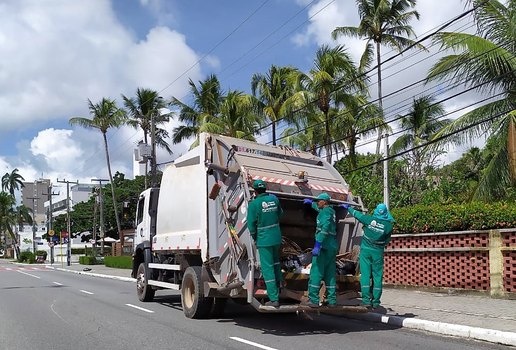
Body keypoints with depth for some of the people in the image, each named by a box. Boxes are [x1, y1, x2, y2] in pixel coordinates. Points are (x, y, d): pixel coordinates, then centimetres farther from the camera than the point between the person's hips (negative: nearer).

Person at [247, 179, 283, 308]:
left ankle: (274, 299, 1)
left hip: (264, 240, -5)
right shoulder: (274, 199, 1)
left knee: (267, 268, 0)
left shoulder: (254, 204, -15)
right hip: (277, 237, 5)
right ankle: (279, 280, 46)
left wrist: (255, 237, 4)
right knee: (275, 259, 32)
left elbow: (251, 224, -12)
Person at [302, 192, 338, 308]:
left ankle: (313, 300, -8)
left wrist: (317, 245, -29)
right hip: (333, 247, 9)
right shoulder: (331, 211, 17)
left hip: (324, 246, -9)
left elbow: (324, 228, -24)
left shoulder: (325, 212, -10)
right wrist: (311, 203, 52)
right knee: (330, 274, 11)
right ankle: (332, 300, 13)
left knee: (316, 273, -7)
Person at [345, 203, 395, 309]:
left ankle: (366, 300, -3)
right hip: (378, 252, 0)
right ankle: (375, 301, 9)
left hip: (366, 249, 0)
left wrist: (348, 208, 25)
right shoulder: (388, 225, -7)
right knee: (377, 276, 7)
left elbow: (357, 214, 8)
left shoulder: (369, 219, -7)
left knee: (365, 274, 1)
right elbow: (387, 240, 2)